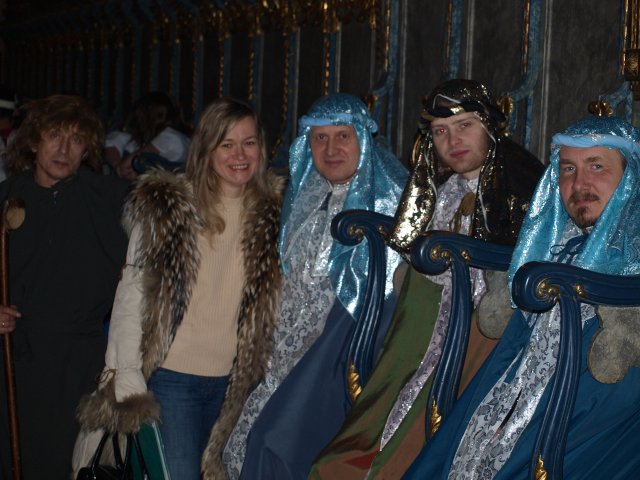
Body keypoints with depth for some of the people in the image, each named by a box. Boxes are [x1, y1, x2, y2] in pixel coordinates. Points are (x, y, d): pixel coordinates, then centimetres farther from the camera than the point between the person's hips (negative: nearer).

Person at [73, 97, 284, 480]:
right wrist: (125, 373, -10)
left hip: (237, 378, 3)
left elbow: (276, 301, 8)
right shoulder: (166, 206, -7)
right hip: (172, 375, -3)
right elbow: (132, 293, -7)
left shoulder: (273, 212, 2)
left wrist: (270, 374, 5)